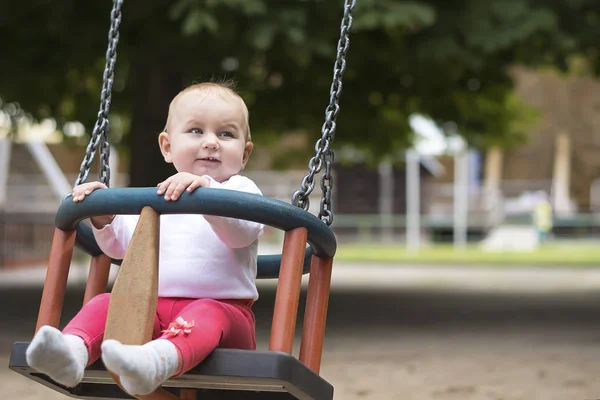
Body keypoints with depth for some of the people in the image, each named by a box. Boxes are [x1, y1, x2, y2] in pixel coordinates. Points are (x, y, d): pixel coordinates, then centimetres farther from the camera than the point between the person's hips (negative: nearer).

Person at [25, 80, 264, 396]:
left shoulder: (241, 190, 6)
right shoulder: (157, 198, 23)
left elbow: (241, 232, -17)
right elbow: (123, 245, 27)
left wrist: (206, 190, -34)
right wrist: (104, 217, 6)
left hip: (222, 306, -5)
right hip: (155, 308, 6)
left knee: (207, 315, -38)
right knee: (105, 303, -17)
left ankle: (157, 362, -70)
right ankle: (73, 350, -49)